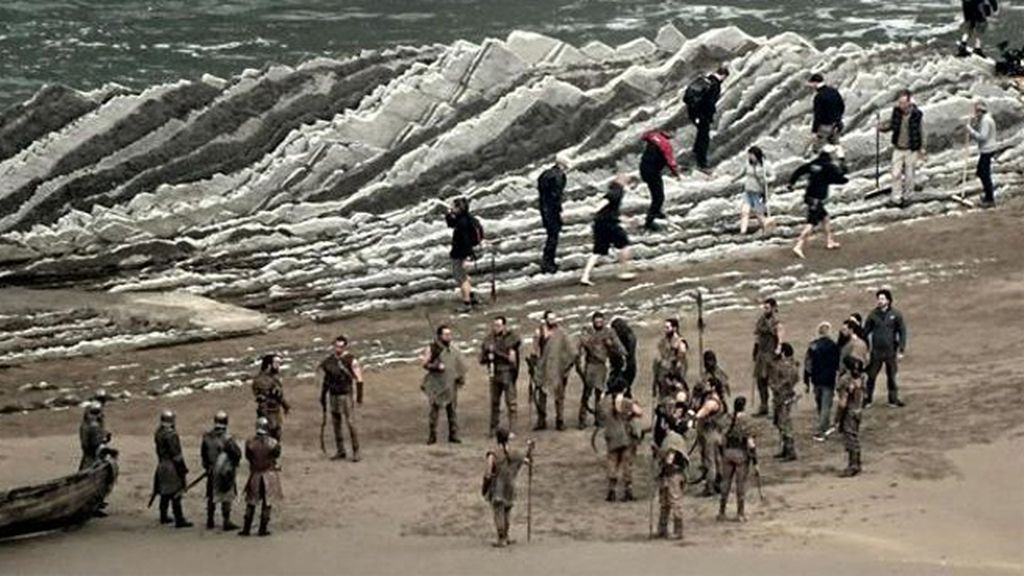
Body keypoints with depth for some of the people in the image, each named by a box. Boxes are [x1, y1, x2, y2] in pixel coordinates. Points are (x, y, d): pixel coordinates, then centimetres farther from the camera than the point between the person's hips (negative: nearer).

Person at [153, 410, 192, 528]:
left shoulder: (158, 433, 6)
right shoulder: (171, 434, -22)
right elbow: (175, 453, -21)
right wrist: (182, 469, -15)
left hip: (162, 466, 9)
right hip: (172, 467, -9)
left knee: (165, 493, 19)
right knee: (175, 494, -7)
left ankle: (163, 517, 29)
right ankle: (179, 520, -6)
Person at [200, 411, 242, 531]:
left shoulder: (207, 437, -4)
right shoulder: (226, 439, -20)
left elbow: (203, 453, 6)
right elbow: (237, 453, -15)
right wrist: (234, 464, 5)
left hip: (211, 471, 5)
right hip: (226, 472, -5)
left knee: (211, 497, 17)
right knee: (226, 498, 4)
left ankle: (210, 521, 25)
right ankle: (226, 522, 5)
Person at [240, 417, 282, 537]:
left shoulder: (250, 443, -11)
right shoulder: (272, 443, -15)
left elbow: (247, 456, -1)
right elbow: (277, 454, 0)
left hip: (255, 475, 2)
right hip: (269, 475, -2)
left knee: (251, 502, 14)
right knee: (267, 503, 9)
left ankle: (246, 529, 15)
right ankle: (263, 529, 10)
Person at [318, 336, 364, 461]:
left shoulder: (351, 360, -11)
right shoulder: (329, 360, 7)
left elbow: (359, 380, -10)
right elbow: (325, 379, 16)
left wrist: (359, 397, -14)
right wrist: (323, 397, 16)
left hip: (347, 396, -6)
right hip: (333, 396, 6)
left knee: (351, 423, -6)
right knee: (336, 424, 10)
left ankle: (356, 452, 1)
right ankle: (340, 451, 18)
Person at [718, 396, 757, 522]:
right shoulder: (746, 422, -15)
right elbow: (750, 443, -16)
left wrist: (722, 453, 13)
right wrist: (754, 456, -4)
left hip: (727, 453, 4)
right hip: (741, 454, -4)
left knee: (726, 482, 13)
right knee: (741, 483, 8)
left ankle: (721, 512, 19)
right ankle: (740, 513, 15)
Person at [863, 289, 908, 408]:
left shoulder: (895, 315, -2)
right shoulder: (873, 315, 1)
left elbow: (902, 332, 1)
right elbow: (865, 331, 7)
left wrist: (901, 350, -4)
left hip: (891, 351, 0)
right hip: (876, 351, 0)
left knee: (892, 376, 9)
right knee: (871, 376, -2)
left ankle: (893, 399, 20)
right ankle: (867, 399, 7)